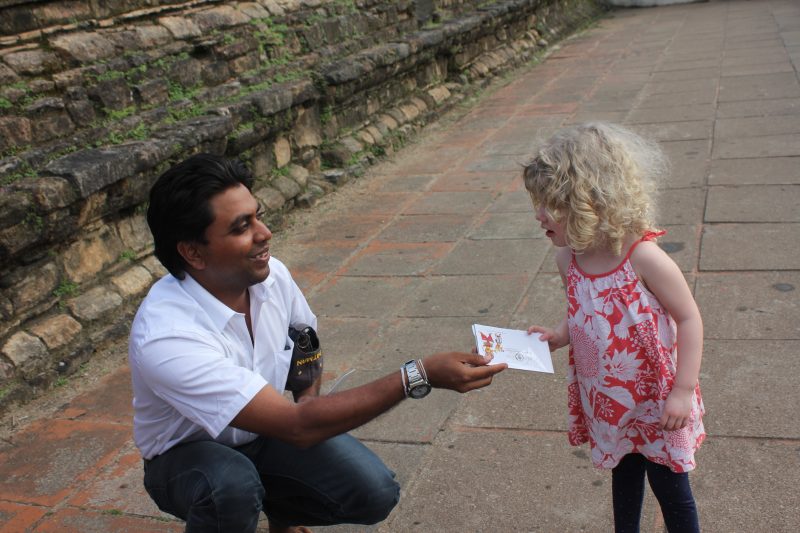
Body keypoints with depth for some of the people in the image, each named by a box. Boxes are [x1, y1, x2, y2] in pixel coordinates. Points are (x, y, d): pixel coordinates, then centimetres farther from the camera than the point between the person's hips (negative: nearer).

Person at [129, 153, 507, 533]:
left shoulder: (272, 274, -16)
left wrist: (309, 397, -8)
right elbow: (298, 427, -38)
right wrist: (418, 376, -40)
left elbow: (308, 336, 10)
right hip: (187, 454, -5)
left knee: (374, 494, -15)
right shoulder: (166, 337, -36)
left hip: (262, 430, 5)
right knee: (232, 486, -38)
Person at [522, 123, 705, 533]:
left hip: (655, 399, -5)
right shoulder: (568, 259, -8)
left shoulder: (642, 257, -27)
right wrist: (557, 337, -12)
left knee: (670, 488, 13)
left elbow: (689, 319, -19)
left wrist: (683, 391, -20)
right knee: (623, 475, 26)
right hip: (610, 402, 6)